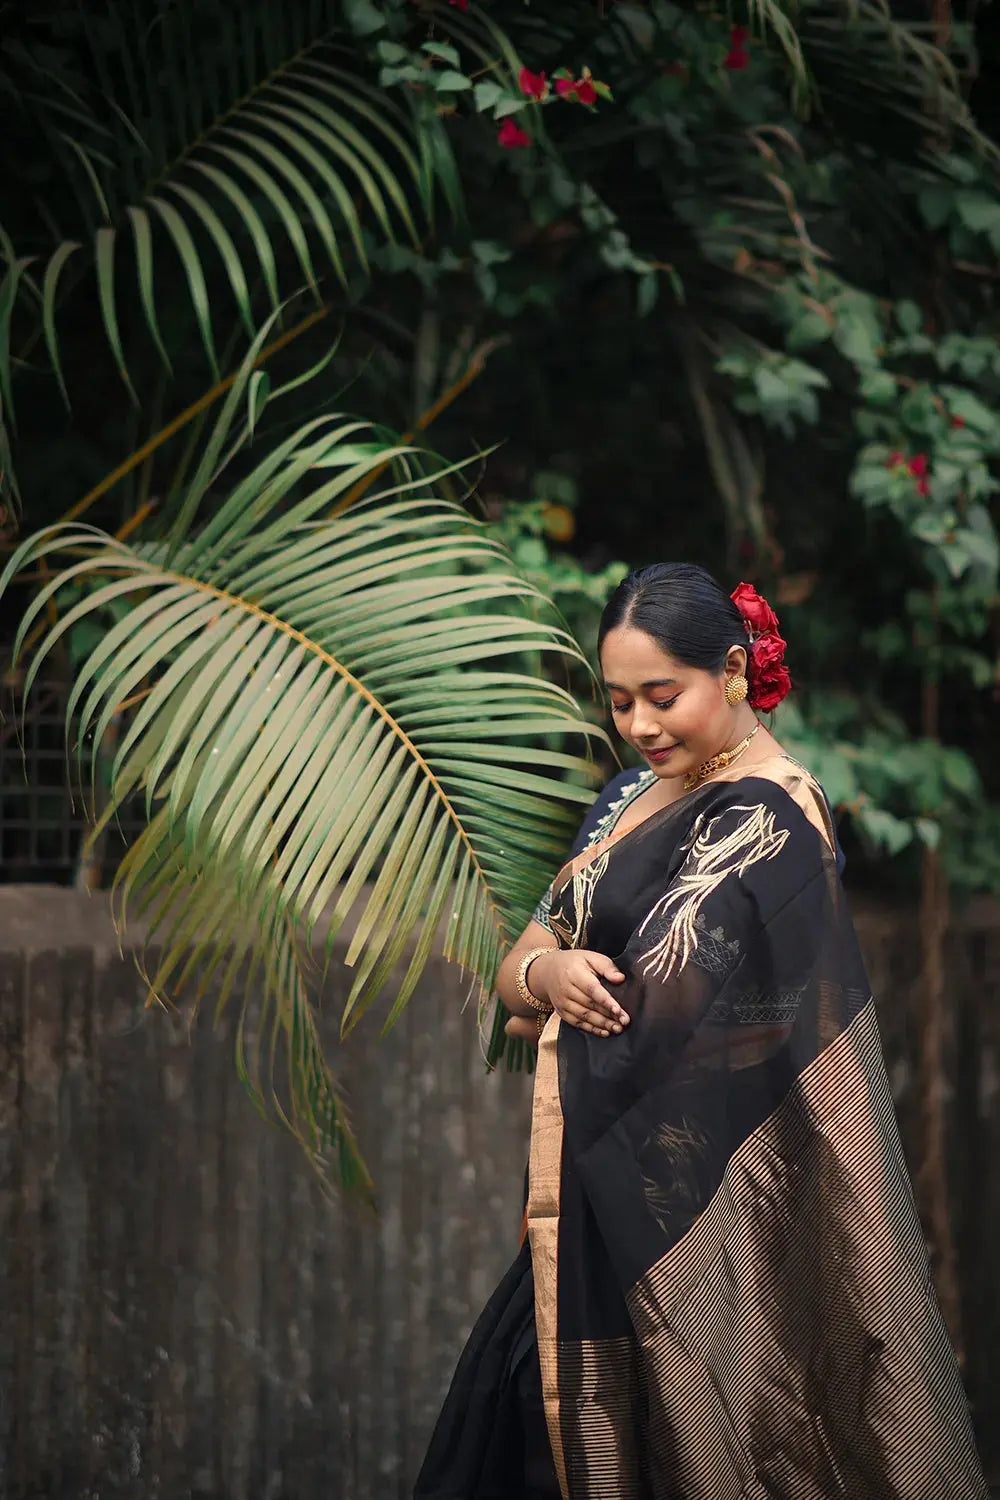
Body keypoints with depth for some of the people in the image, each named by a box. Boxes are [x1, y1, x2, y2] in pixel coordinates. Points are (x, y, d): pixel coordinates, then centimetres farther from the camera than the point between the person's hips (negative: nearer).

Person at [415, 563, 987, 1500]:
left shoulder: (762, 822, -15)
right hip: (608, 1193, 9)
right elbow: (514, 968, 12)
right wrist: (542, 972, -11)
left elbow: (655, 1010, -17)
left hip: (691, 1202, -9)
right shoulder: (636, 798, 12)